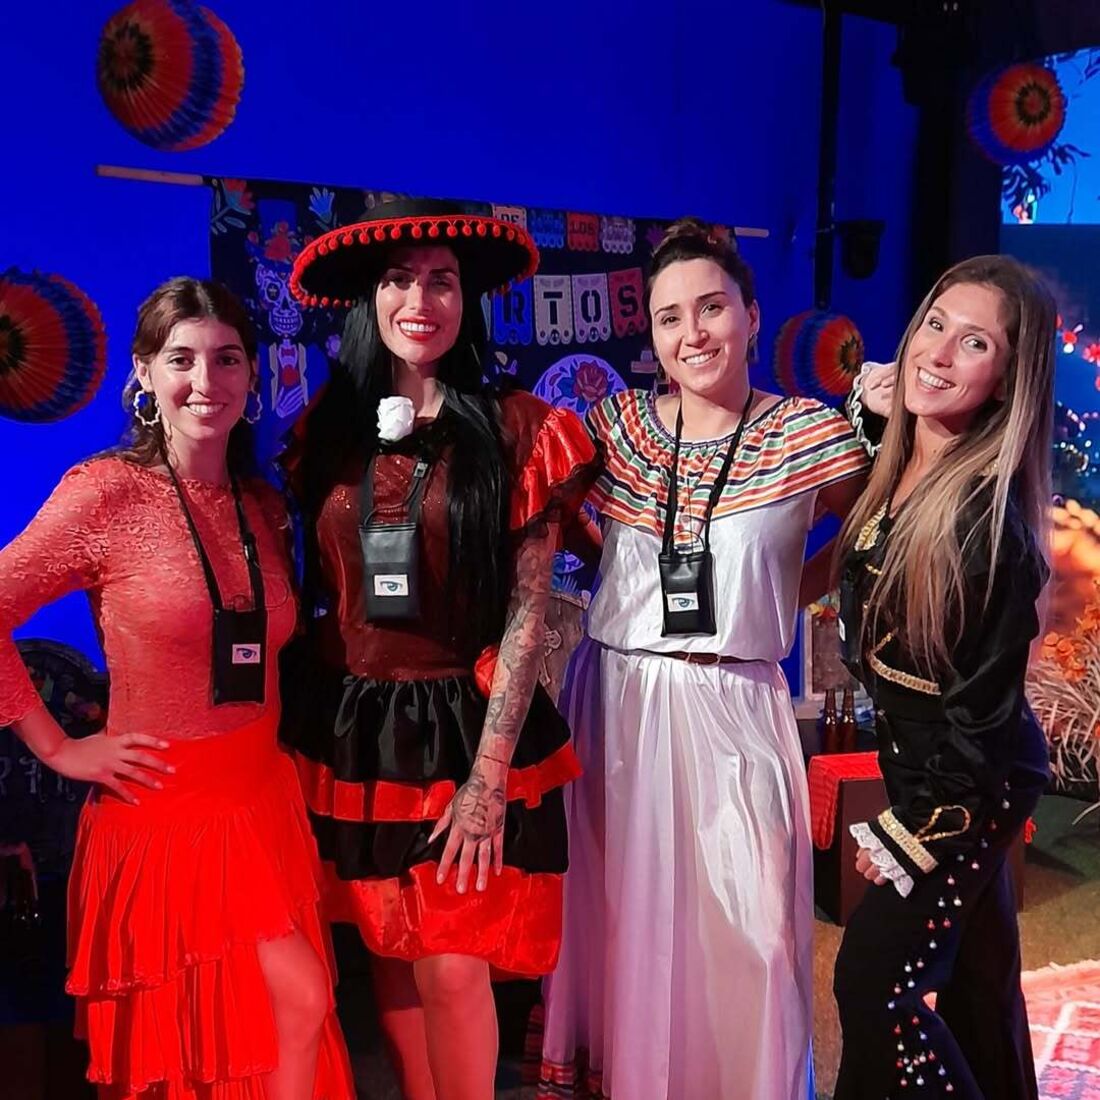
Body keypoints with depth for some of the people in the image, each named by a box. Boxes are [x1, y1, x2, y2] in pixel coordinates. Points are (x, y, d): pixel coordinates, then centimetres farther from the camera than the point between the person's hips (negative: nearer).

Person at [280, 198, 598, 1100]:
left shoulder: (517, 430, -7)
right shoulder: (328, 429, 4)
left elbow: (527, 612, -9)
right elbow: (313, 585, 10)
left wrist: (489, 773, -12)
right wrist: (299, 718, 1)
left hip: (463, 722, -3)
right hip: (351, 726, 3)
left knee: (453, 967, -1)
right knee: (390, 956, 14)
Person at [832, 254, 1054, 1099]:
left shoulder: (992, 512, -26)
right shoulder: (894, 468, -3)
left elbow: (984, 702, -22)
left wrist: (914, 827, -14)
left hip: (970, 781, -8)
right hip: (915, 759, 8)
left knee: (877, 982, -2)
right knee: (965, 974, 23)